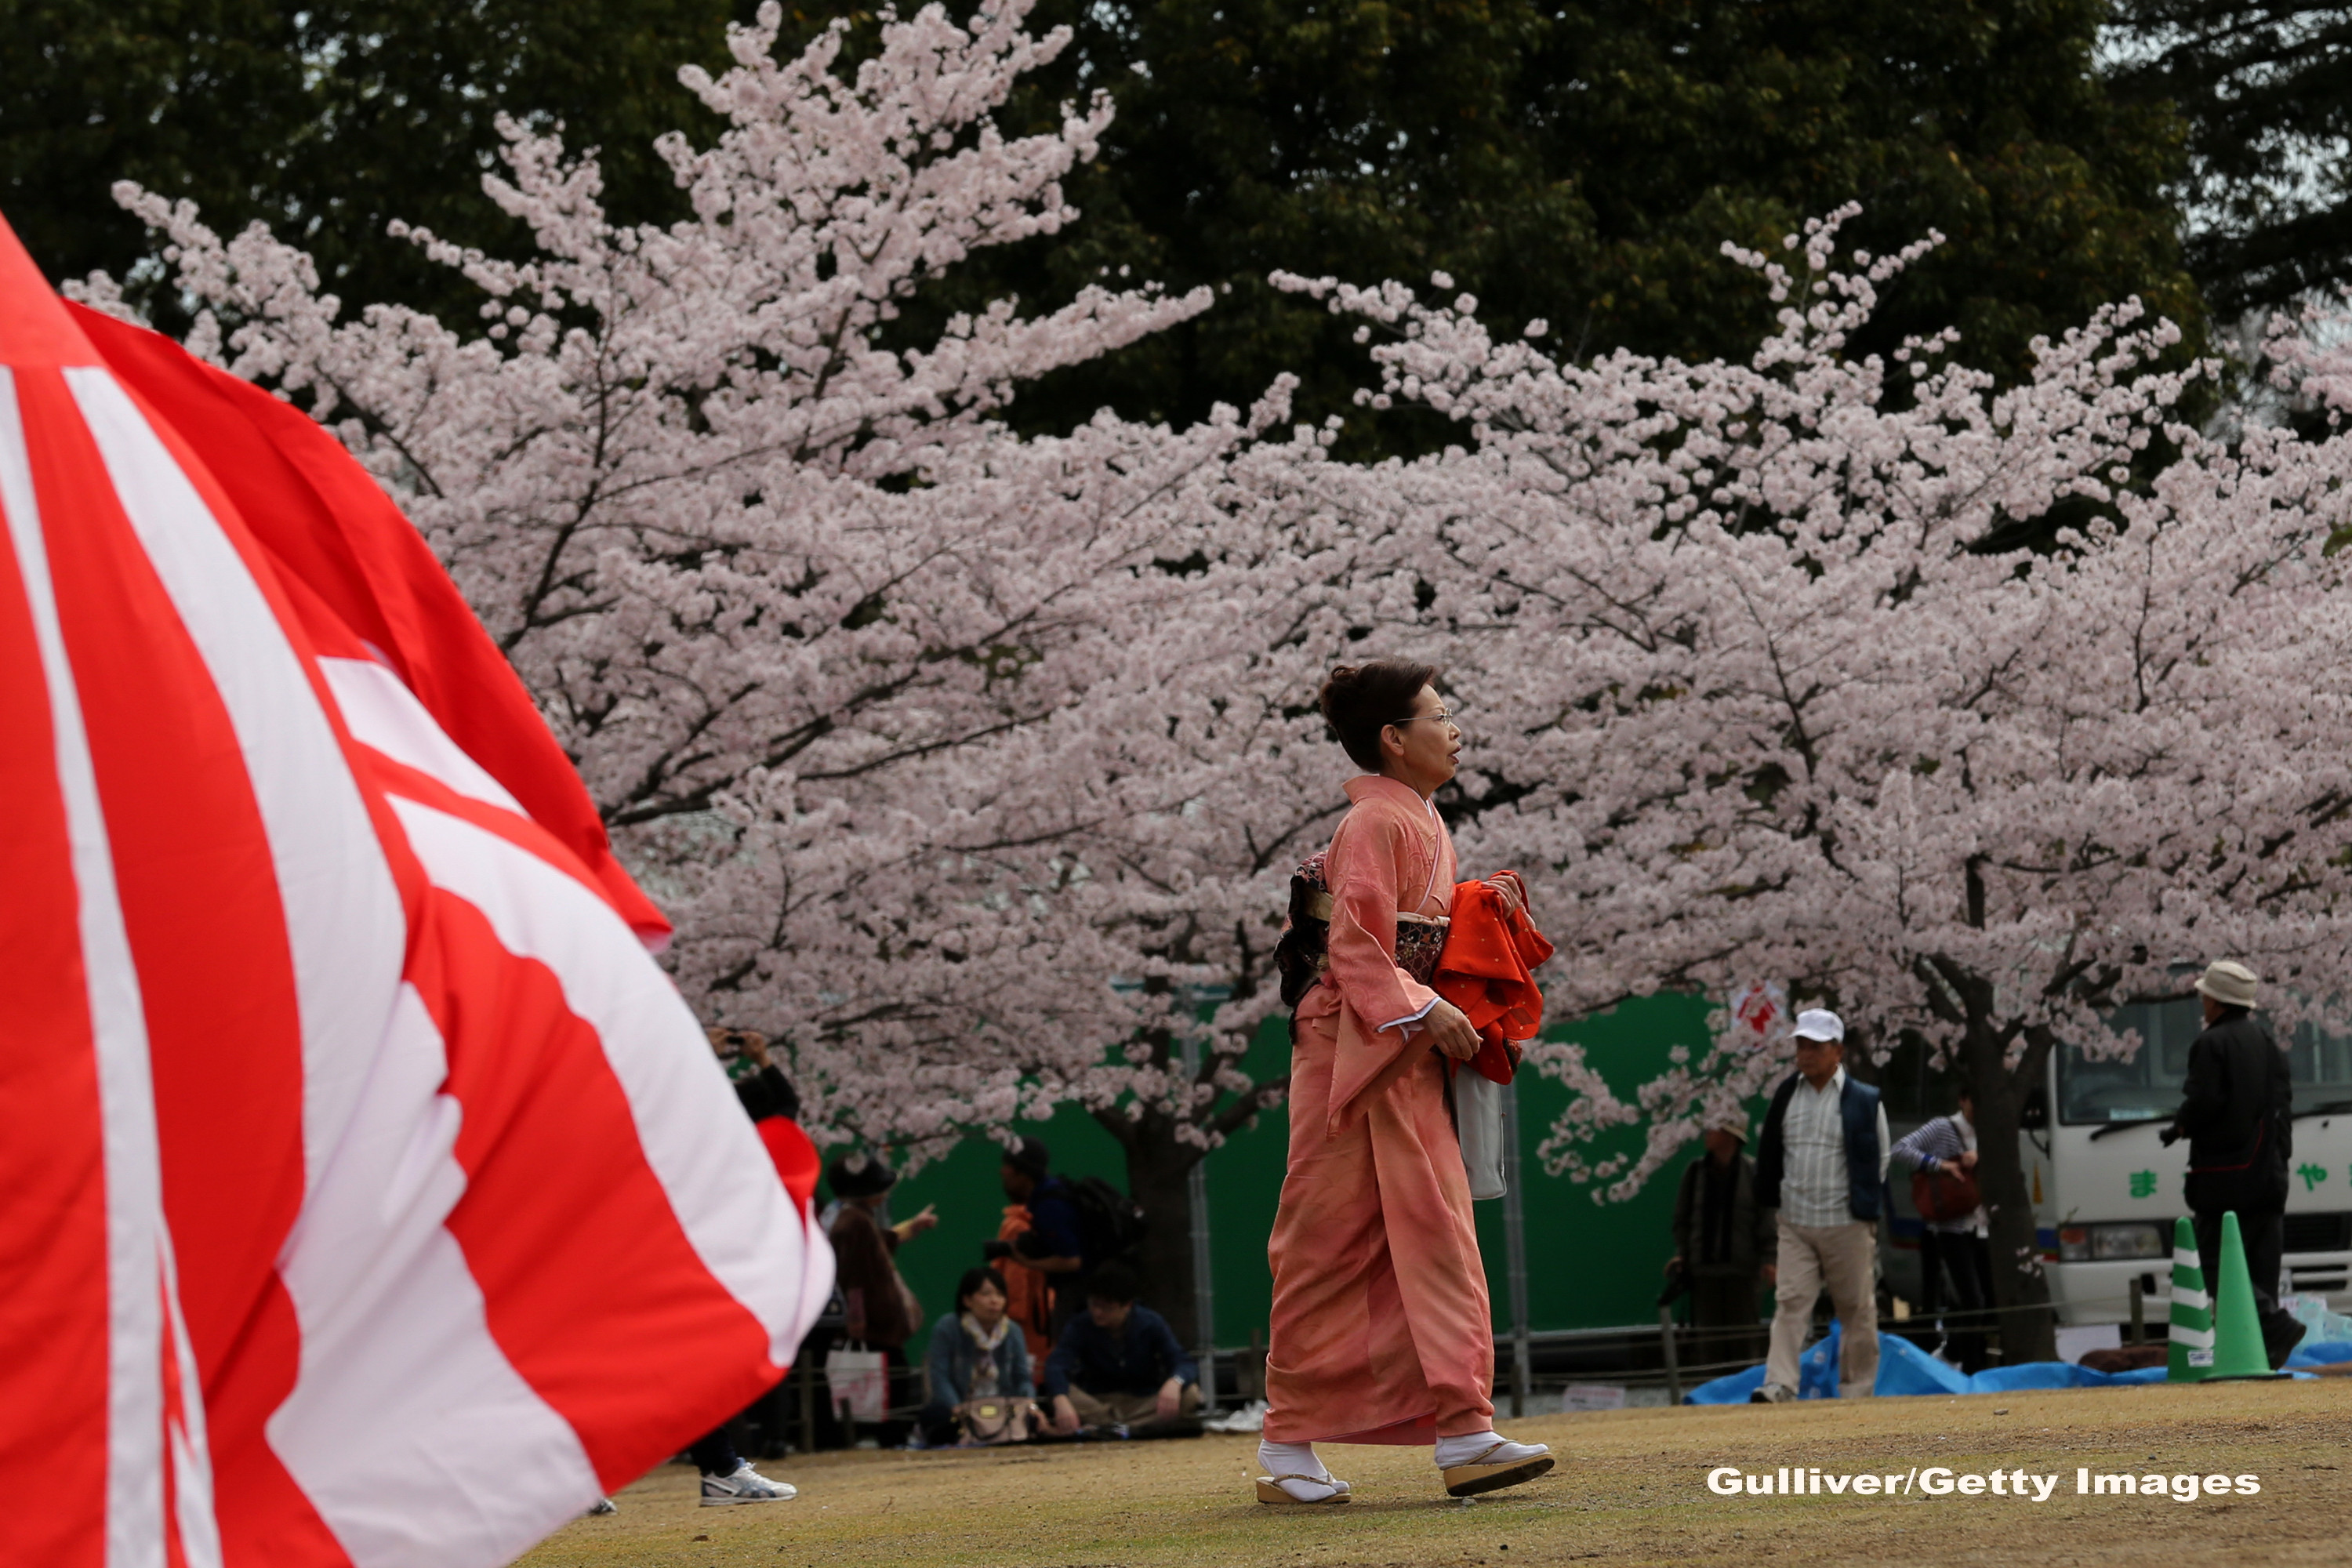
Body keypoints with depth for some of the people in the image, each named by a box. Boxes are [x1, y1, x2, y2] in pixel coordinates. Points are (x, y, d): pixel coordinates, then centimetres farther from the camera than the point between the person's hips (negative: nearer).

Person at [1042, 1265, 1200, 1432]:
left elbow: (1185, 1365, -15)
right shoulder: (1080, 1328, -8)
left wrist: (1174, 1383, -43)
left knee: (1190, 1394, -28)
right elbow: (1056, 1366, -26)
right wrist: (1061, 1402, -49)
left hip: (1145, 1403, 0)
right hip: (1097, 1404, 0)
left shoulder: (1152, 1324, -6)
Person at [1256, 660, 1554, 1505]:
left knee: (1434, 1237, 4)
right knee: (1330, 1246, -5)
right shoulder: (1377, 824, -12)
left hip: (1407, 1057, 9)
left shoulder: (1424, 824, 17)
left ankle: (1462, 1434, 3)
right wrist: (1425, 1010, -24)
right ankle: (1286, 1450, -1)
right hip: (1352, 1047, -9)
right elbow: (1355, 945, -18)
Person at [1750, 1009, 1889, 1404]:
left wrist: (1864, 1209, 0)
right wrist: (1774, 1204, 10)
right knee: (1790, 1302, -8)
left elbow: (1880, 1160, 3)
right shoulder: (1786, 1095, 8)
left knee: (1858, 1311, 4)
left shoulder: (1864, 1100, -2)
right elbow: (1769, 1154, 15)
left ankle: (1856, 1390, 12)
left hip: (1847, 1225, -2)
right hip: (1795, 1224, 3)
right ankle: (1778, 1386, -15)